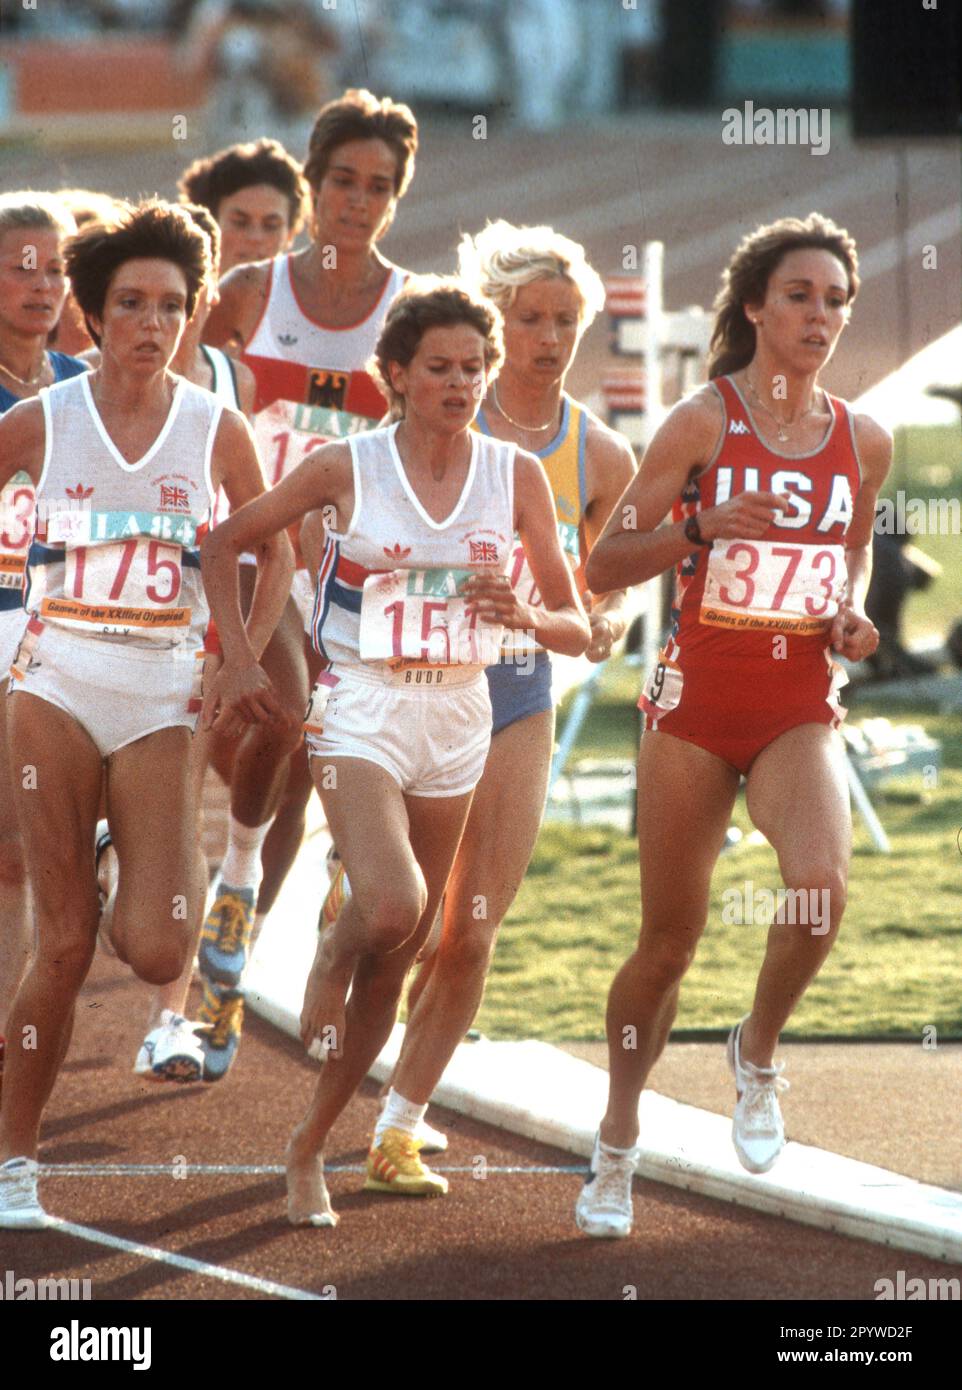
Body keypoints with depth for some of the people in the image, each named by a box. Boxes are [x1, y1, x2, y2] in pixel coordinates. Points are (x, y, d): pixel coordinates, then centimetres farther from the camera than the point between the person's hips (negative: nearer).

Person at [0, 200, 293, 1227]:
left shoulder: (215, 430, 1)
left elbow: (276, 553, 12)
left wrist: (244, 664, 2)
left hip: (162, 697, 1)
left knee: (153, 954, -13)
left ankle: (162, 874, 24)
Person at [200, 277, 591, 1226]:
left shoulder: (517, 477, 2)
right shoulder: (346, 469, -5)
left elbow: (577, 630, 5)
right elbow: (224, 543, 7)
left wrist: (524, 615, -16)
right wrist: (237, 659, 1)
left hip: (457, 719, 4)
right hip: (360, 710, -4)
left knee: (399, 952, 6)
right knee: (390, 907, -28)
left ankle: (310, 1144, 19)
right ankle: (328, 969, 6)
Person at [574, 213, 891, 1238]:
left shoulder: (863, 442, 4)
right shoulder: (703, 423, -6)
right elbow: (602, 566, -7)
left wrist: (853, 619, 1)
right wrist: (699, 530, -23)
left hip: (801, 710, 2)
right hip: (697, 701, -2)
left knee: (821, 883, -26)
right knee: (669, 938, 6)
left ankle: (758, 1052, 3)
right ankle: (616, 1145, 26)